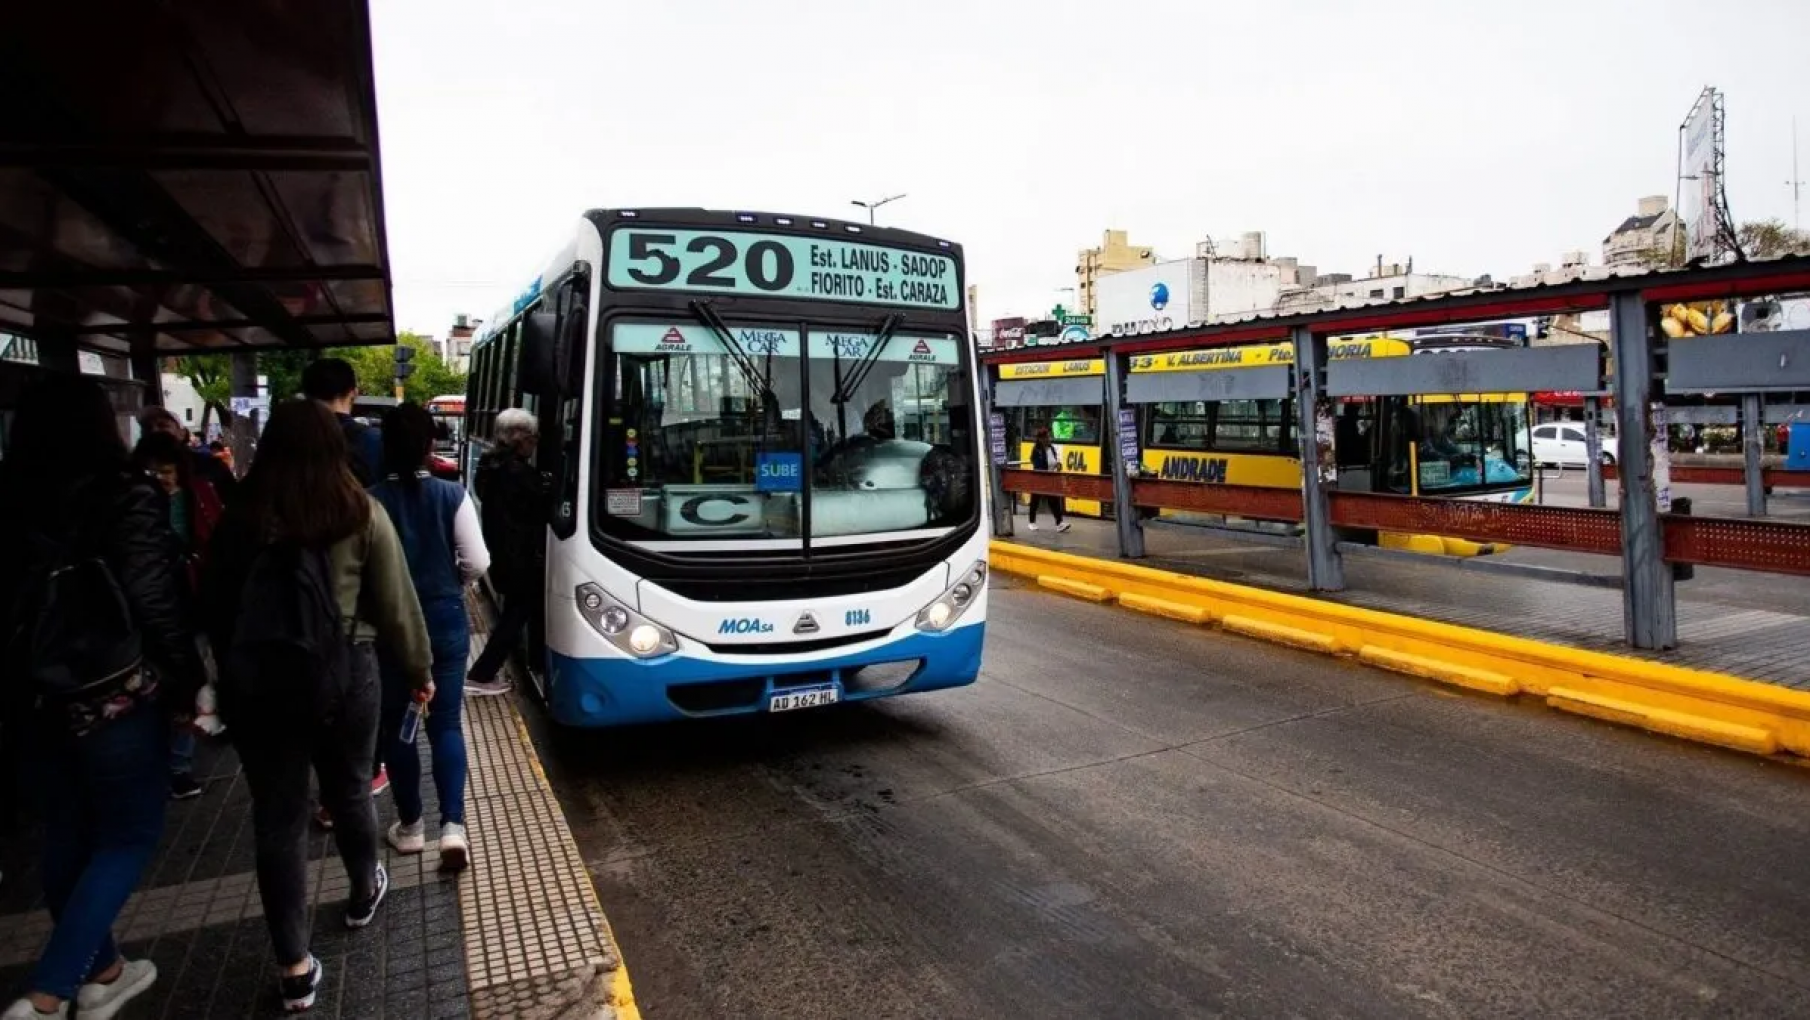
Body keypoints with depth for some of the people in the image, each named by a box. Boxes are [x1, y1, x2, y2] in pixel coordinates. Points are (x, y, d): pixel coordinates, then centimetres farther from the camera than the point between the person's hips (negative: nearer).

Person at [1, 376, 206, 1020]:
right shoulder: (125, 498, -14)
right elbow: (155, 603, -15)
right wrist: (184, 682, -4)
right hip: (115, 696, -6)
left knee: (68, 833, 18)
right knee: (129, 835, 9)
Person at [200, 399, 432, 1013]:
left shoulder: (240, 519, -1)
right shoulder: (360, 513, -6)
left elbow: (214, 605, 4)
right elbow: (396, 604, -3)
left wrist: (235, 668, 13)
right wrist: (419, 669, 9)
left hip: (255, 681, 1)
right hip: (342, 673, 0)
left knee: (277, 818, 8)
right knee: (349, 792, 21)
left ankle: (295, 966, 13)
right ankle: (365, 893, 45)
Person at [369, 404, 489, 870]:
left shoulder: (370, 500, -9)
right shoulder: (452, 495, -7)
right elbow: (477, 562, -8)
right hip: (446, 620, 1)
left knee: (395, 725, 13)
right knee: (446, 723, 8)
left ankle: (410, 826, 22)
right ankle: (453, 825, -3)